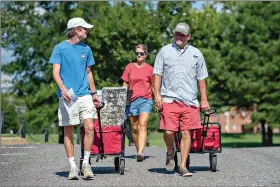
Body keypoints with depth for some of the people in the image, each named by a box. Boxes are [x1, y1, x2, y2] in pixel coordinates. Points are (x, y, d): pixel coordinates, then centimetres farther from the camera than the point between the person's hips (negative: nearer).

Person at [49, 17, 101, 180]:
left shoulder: (86, 49, 12)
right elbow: (56, 72, -6)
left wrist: (94, 93, 21)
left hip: (84, 94, 3)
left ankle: (86, 163, 0)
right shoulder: (60, 48, -1)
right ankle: (73, 166, 9)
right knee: (68, 131, 1)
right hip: (67, 96, -3)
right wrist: (63, 87, -23)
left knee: (89, 127, -12)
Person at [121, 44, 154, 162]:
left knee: (142, 126, -17)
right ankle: (138, 150, 20)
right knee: (135, 128, 7)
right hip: (132, 100, 3)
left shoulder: (149, 69, 6)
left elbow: (153, 86, 11)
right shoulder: (129, 67, 9)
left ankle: (140, 152, -28)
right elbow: (125, 85, 14)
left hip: (145, 100, -3)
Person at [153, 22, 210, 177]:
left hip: (190, 101, 1)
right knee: (168, 131, -10)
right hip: (169, 99, -1)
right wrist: (157, 94, -4)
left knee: (186, 133, -2)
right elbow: (157, 74, 6)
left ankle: (183, 167, 4)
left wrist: (204, 99, 10)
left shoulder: (196, 54, 13)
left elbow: (201, 78, 15)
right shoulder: (165, 51, 9)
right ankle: (170, 152, 22)